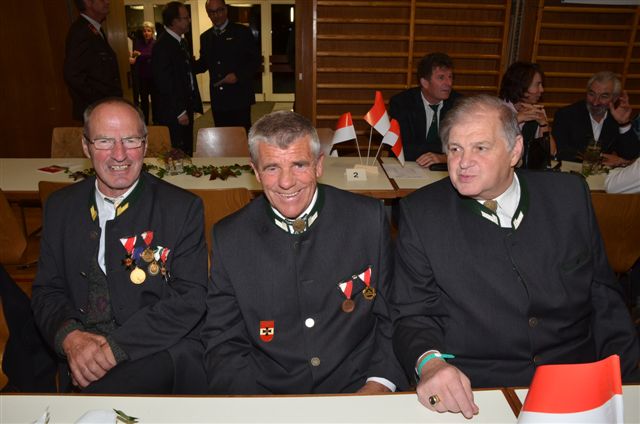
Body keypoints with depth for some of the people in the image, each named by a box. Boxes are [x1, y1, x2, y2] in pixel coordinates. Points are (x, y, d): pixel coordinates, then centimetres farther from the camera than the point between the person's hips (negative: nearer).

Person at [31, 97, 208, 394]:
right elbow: (46, 291, 10)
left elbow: (190, 298, -9)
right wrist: (70, 337, -12)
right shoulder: (60, 206, 10)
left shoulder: (183, 208, -3)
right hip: (80, 358, 4)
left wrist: (117, 345, -17)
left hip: (164, 352, -3)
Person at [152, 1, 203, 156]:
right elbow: (164, 82, -18)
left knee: (187, 153, 16)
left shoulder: (181, 41, 13)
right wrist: (179, 112, -17)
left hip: (185, 108, 9)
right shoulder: (162, 45, -16)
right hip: (173, 113, -9)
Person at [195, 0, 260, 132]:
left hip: (239, 96, -4)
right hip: (217, 98, 4)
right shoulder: (205, 37, 13)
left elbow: (255, 60, -3)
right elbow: (203, 63, 17)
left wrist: (238, 75, -16)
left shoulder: (242, 32, -1)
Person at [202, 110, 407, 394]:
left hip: (359, 394, -2)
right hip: (268, 396, 2)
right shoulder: (229, 239, -2)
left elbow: (392, 317, 4)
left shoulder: (368, 219, -3)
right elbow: (223, 344, 1)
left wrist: (379, 384, -10)